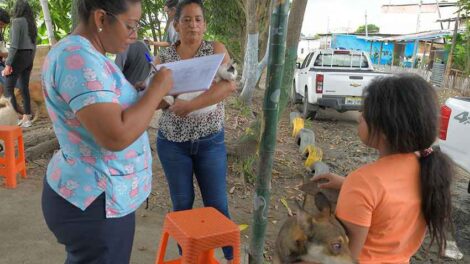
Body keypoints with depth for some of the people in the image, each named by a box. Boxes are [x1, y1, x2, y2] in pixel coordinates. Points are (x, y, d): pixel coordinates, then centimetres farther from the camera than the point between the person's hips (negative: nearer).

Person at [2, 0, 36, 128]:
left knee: (8, 88, -4)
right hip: (29, 57, 8)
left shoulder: (17, 21, -10)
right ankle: (26, 118, 11)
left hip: (19, 56, -8)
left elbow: (14, 44, -17)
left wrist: (8, 64, -16)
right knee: (24, 88, 10)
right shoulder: (32, 24, 13)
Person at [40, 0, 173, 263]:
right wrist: (158, 89, -20)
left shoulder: (83, 54, 8)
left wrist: (152, 99, 4)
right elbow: (116, 136, -32)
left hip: (89, 193, 10)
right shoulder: (78, 58, -25)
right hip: (95, 204, -10)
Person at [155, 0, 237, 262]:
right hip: (172, 142, 2)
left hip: (210, 142, -1)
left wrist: (189, 105, -30)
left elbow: (229, 85, -22)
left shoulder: (216, 49, -5)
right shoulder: (164, 58, 1)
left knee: (217, 204, 3)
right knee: (182, 204, 10)